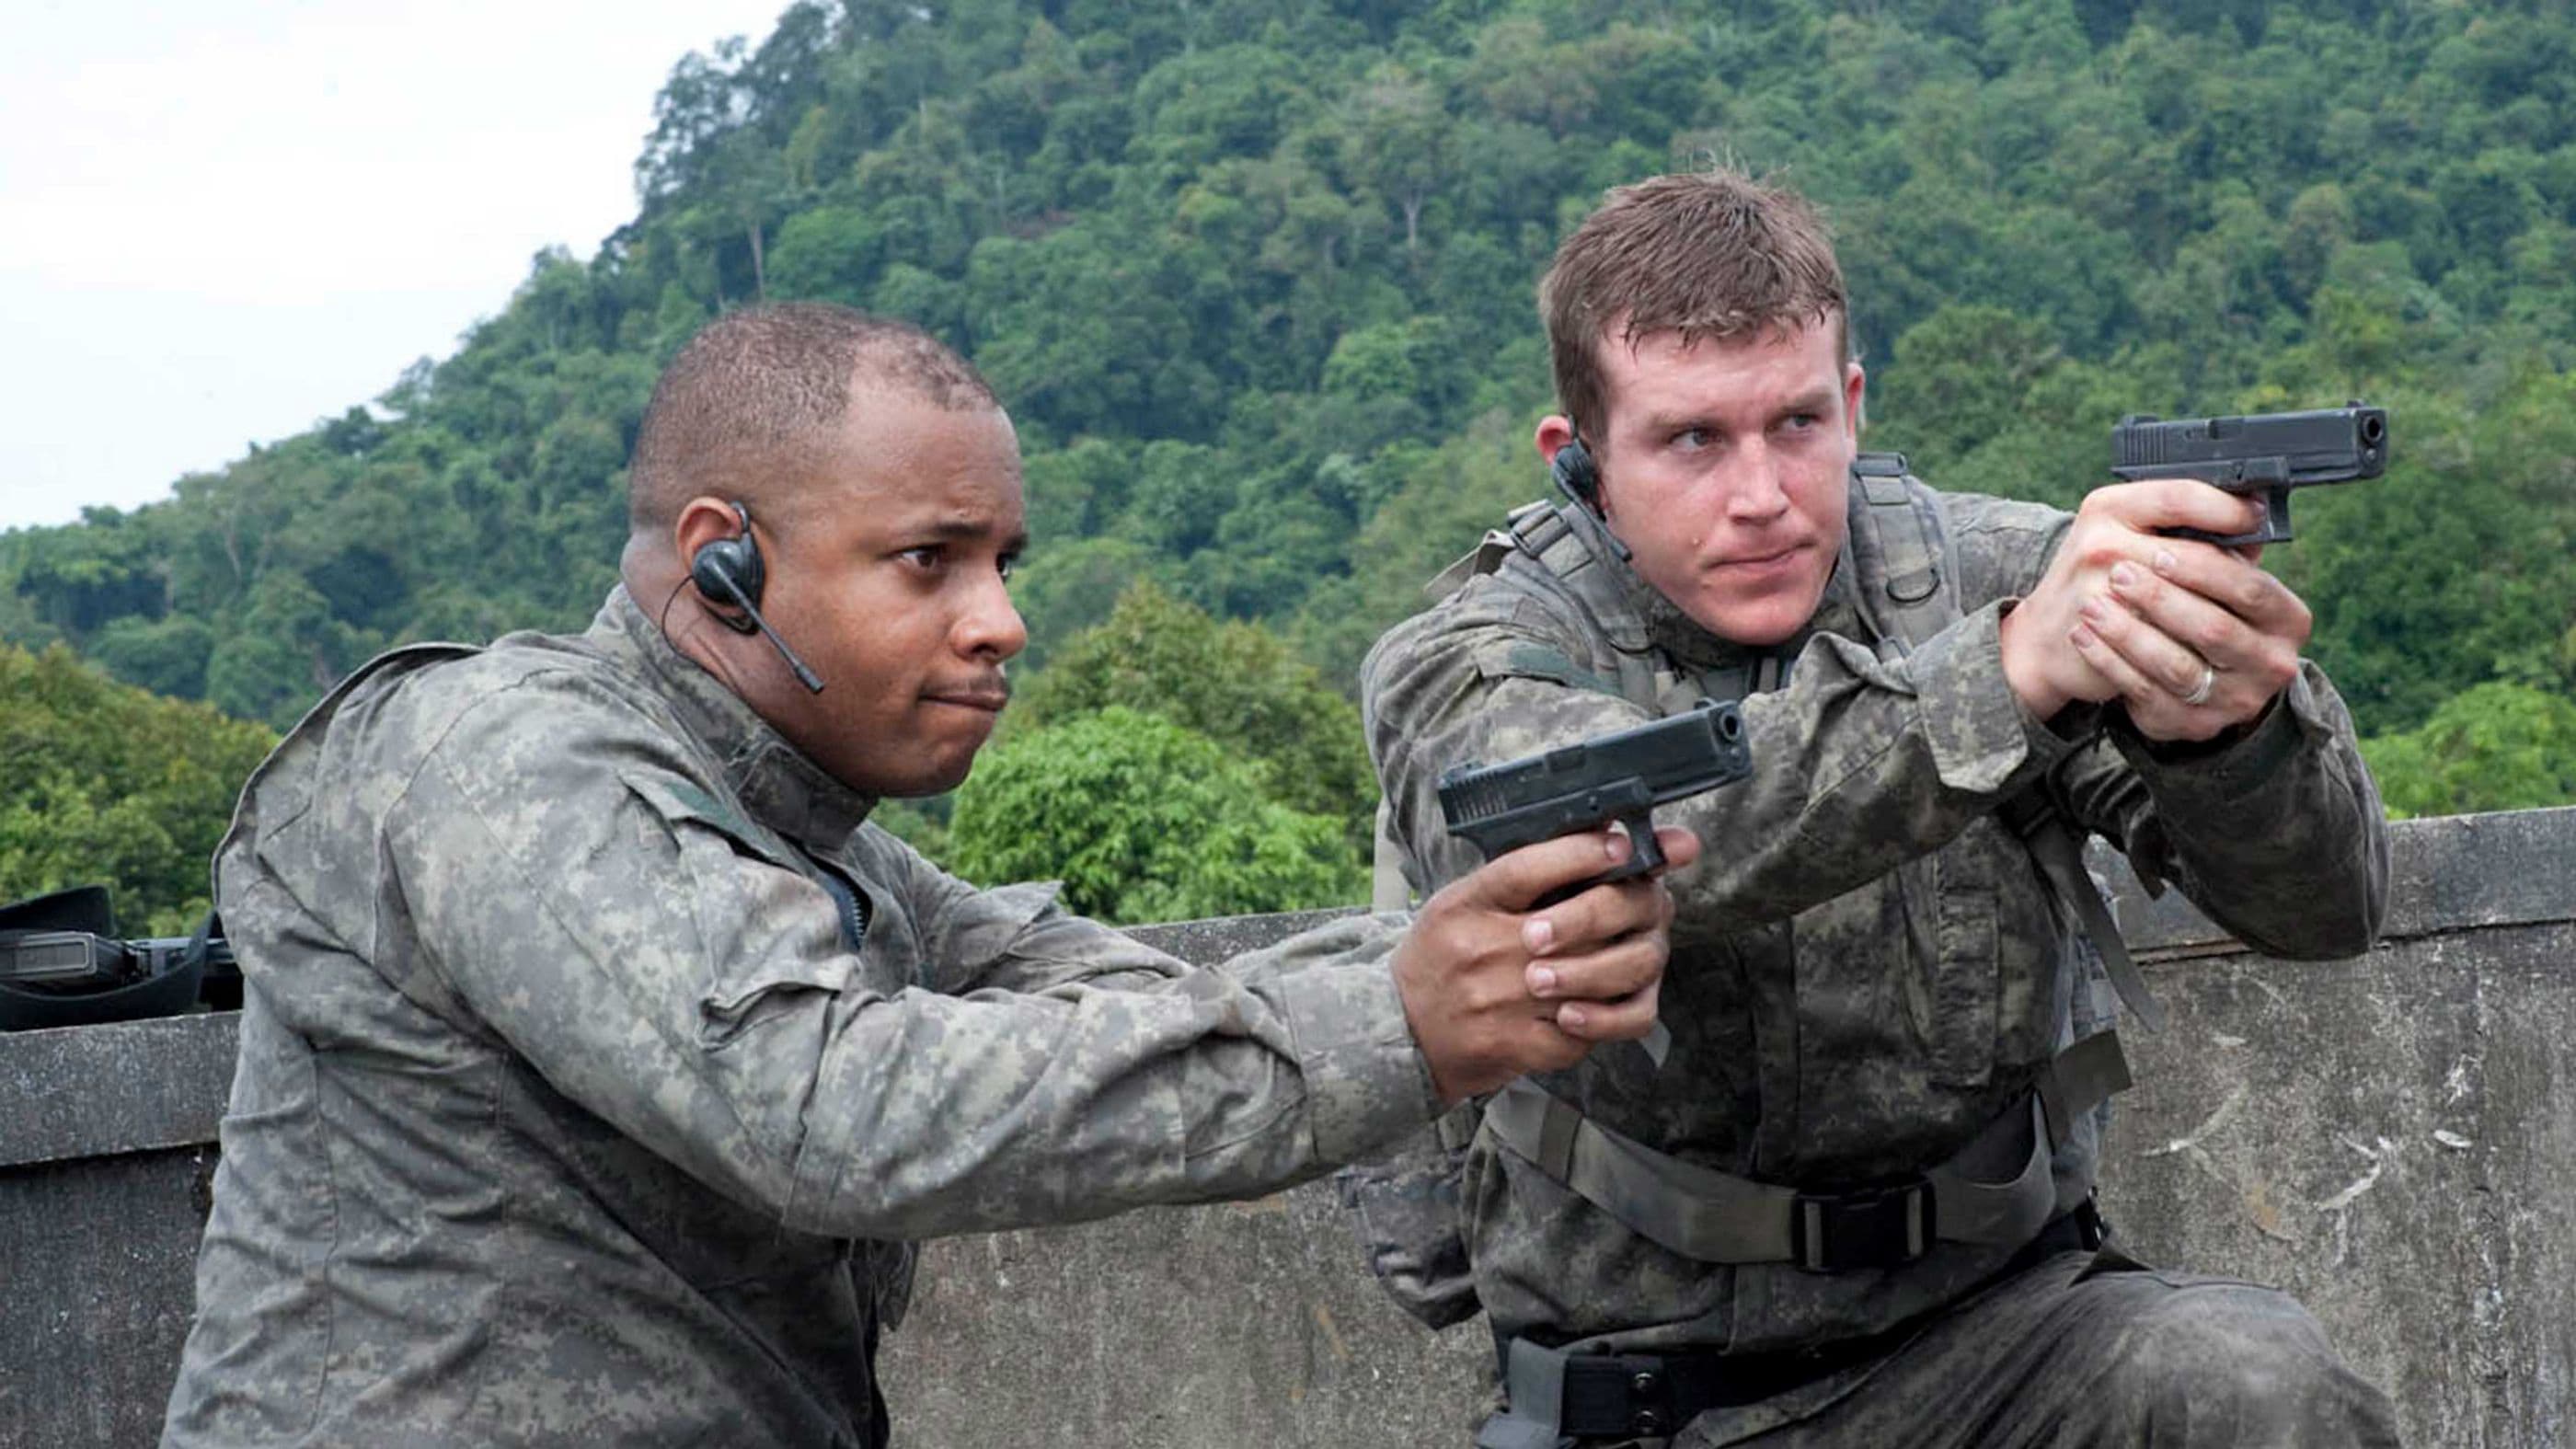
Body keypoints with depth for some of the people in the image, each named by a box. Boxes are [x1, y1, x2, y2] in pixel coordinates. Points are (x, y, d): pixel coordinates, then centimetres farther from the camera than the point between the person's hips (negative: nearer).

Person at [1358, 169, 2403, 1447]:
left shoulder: (1994, 572, -3)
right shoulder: (1455, 673, -7)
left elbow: (2327, 906, -11)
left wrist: (2225, 718, -34)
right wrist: (2010, 669, -43)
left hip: (1990, 1324, 0)